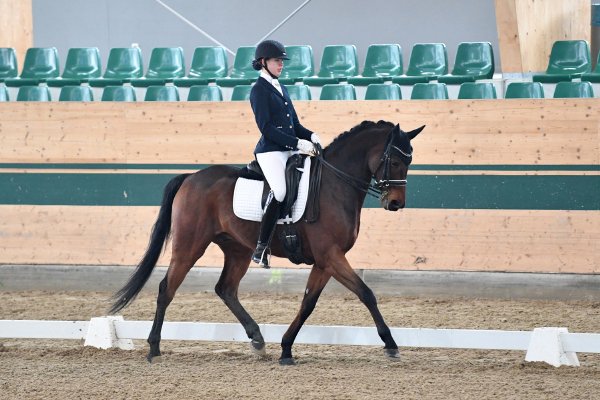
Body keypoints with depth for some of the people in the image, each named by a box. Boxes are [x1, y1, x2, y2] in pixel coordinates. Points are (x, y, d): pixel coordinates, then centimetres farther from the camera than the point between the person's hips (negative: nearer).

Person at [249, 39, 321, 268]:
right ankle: (261, 248, -21)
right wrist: (298, 143, -18)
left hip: (290, 150, 9)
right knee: (279, 191, -27)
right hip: (270, 151, -9)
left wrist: (310, 137, 2)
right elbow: (266, 128, -14)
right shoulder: (259, 90, -5)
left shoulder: (280, 88, 20)